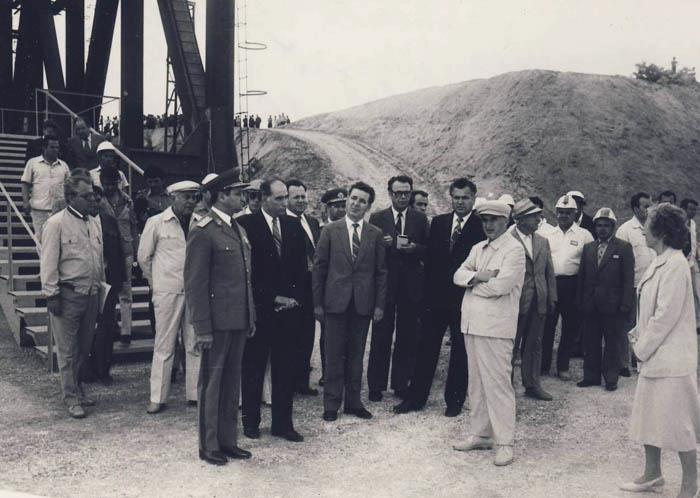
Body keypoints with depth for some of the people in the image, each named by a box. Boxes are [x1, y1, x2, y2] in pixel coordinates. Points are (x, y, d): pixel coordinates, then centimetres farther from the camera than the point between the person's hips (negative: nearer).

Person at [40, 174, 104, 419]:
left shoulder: (94, 223, 12)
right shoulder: (56, 223, -9)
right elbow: (48, 262, -10)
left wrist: (100, 287, 17)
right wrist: (51, 294, -13)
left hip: (91, 294, 6)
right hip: (68, 295, -6)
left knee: (84, 347, 15)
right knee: (68, 350, 2)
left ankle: (76, 388, 30)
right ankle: (72, 398, 11)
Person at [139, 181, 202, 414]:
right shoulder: (156, 223, -1)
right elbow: (143, 257, 7)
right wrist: (156, 283, 10)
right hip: (167, 292, -3)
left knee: (195, 345, 7)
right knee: (164, 346, 2)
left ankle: (195, 394, 16)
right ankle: (158, 398, 10)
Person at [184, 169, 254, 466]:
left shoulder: (239, 229, 14)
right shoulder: (203, 232, -12)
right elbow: (195, 285, -14)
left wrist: (251, 318, 15)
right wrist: (202, 329, -17)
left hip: (239, 320, 8)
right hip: (217, 321, -8)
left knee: (232, 382, 15)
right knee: (211, 383, 4)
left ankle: (228, 441, 26)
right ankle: (209, 446, 16)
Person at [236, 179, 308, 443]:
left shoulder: (294, 225, 10)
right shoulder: (246, 224, -6)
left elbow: (302, 266, 12)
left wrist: (295, 297, 0)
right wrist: (273, 298, -10)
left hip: (289, 306, 4)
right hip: (259, 309, -4)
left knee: (285, 368, 7)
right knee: (253, 367, 7)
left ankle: (283, 423, 16)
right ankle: (251, 421, 20)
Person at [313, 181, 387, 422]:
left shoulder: (375, 234, 6)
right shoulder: (330, 230, 1)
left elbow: (381, 271, 7)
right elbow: (319, 267, 1)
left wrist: (380, 304, 1)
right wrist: (317, 303, -2)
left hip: (363, 303, 2)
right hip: (336, 302, -1)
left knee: (356, 355, 10)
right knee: (334, 355, 4)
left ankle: (353, 402, 21)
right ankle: (331, 404, 14)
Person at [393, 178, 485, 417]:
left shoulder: (482, 226, -5)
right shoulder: (438, 222, 8)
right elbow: (430, 258, 7)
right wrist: (428, 291, 3)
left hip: (464, 298, -3)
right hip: (437, 296, 4)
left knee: (460, 351, 9)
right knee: (426, 348, 9)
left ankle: (454, 400, 22)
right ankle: (416, 397, 19)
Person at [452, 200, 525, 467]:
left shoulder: (514, 249, -7)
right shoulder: (478, 249, 17)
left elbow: (500, 285, -18)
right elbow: (458, 275, 8)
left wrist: (472, 283, -4)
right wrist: (478, 276, -12)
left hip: (496, 326, -7)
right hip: (472, 322, 8)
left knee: (497, 383, -6)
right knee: (476, 382, 13)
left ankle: (504, 442, 2)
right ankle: (479, 434, 23)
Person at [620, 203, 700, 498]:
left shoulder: (675, 264, -19)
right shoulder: (660, 262, 9)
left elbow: (666, 315, -21)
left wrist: (642, 348, -13)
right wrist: (638, 335, 5)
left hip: (670, 358, -9)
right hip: (653, 354, 9)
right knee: (649, 416, 18)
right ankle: (652, 474, 32)